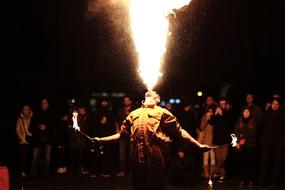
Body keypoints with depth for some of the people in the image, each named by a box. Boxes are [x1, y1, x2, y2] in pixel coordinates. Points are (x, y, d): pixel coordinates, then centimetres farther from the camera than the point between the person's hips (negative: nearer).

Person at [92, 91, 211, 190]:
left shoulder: (162, 112, 11)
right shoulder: (134, 113, 21)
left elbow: (179, 131, 9)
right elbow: (121, 134, 28)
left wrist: (199, 145, 3)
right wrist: (101, 140, 24)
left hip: (154, 156, -3)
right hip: (136, 156, 4)